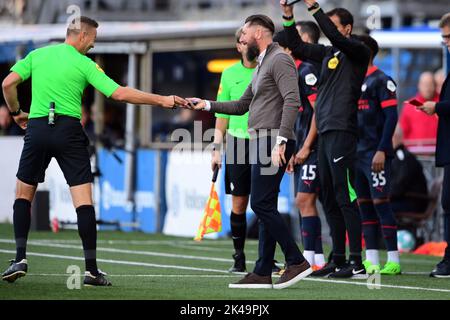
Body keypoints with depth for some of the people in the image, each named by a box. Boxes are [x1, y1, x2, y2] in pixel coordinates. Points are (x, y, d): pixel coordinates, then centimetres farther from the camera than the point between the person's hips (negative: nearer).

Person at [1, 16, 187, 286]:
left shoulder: (37, 55, 9)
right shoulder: (85, 64, 0)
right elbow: (119, 93, -6)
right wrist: (161, 100, -1)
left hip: (37, 128, 2)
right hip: (69, 130, -2)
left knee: (24, 194, 15)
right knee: (84, 200, -1)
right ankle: (91, 269, -6)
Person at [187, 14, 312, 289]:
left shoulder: (279, 60, -9)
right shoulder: (262, 65, 23)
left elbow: (292, 101, -21)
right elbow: (242, 106, 30)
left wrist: (280, 140, -27)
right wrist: (207, 105, 21)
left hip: (273, 142, -10)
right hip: (263, 143, 10)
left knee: (261, 204, -13)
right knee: (265, 207, 8)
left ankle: (297, 262, -12)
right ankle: (263, 274, 8)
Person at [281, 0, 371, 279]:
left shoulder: (358, 52, -4)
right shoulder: (328, 52, 17)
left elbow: (335, 36, -21)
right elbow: (297, 47, 24)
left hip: (342, 132, -9)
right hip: (325, 132, 9)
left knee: (345, 199, -11)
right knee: (330, 201, 11)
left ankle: (357, 263, -12)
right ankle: (338, 260, 16)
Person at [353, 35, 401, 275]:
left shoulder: (381, 81, -7)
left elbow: (391, 116, -13)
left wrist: (382, 151, -20)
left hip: (375, 154, -8)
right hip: (355, 153, 8)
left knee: (380, 202, -9)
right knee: (364, 204, 7)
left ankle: (394, 260, -7)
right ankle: (371, 260, 9)